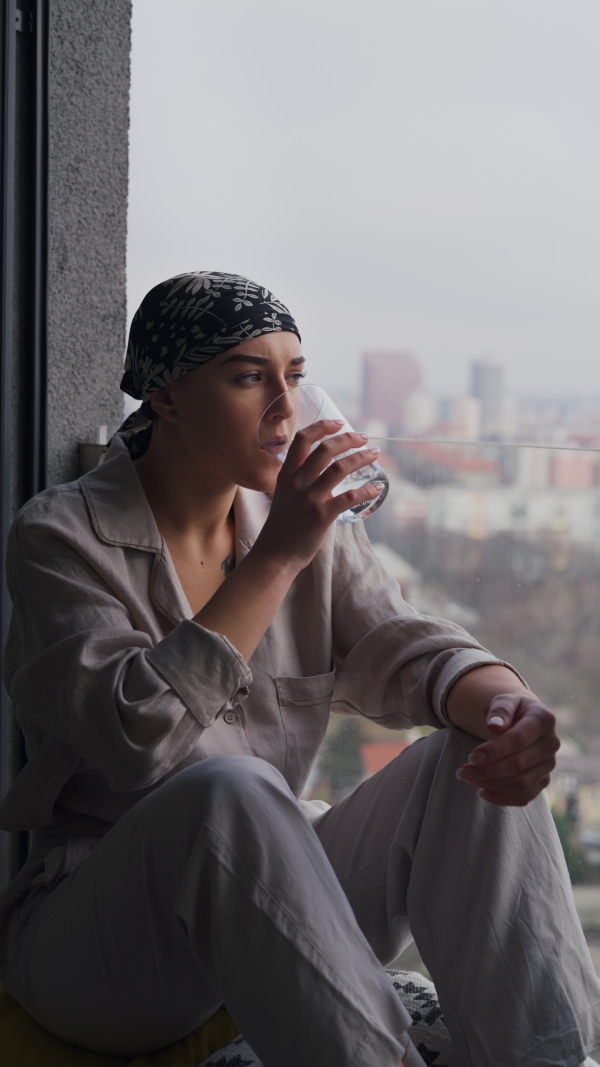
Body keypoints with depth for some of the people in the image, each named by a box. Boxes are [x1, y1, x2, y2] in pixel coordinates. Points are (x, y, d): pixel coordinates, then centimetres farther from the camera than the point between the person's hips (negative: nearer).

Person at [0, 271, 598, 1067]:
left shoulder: (314, 527, 9)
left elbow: (402, 648, -5)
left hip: (274, 899, 6)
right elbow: (133, 734, -25)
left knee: (479, 760, -17)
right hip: (90, 934, -5)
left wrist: (509, 705, -28)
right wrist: (276, 558, -26)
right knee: (231, 788, -37)